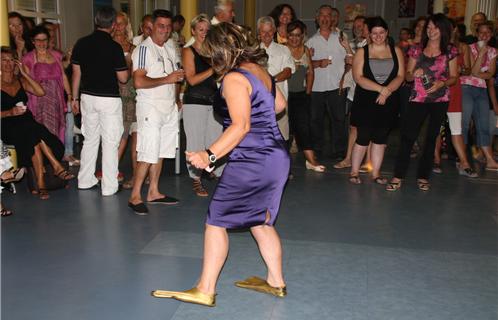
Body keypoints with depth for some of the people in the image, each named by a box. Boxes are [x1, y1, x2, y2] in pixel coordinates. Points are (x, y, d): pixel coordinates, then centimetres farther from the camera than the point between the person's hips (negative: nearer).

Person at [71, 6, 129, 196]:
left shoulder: (81, 44, 2)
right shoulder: (114, 47, -12)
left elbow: (76, 73, 7)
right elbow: (123, 78, -9)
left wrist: (75, 98, 15)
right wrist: (125, 64, 11)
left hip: (88, 97, 5)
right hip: (109, 99, -5)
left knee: (90, 139, 16)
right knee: (110, 143, 1)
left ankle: (85, 181, 25)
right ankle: (109, 187, 5)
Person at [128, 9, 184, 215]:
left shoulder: (170, 50, 16)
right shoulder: (144, 49, -9)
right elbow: (139, 82, -19)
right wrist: (167, 79, -18)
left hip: (169, 108, 8)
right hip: (150, 107, -8)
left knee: (161, 152, 10)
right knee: (148, 154, -10)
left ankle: (153, 192, 18)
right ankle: (135, 196, -1)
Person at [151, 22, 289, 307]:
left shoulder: (234, 78, -15)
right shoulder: (260, 70, 11)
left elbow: (241, 126, -25)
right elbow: (280, 103, 24)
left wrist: (210, 155, -28)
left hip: (252, 161, -9)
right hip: (276, 156, 9)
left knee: (216, 221, 1)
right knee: (260, 222, 19)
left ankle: (205, 291, 7)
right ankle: (276, 282, 28)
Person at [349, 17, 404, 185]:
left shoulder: (396, 51, 9)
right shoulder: (362, 52, 3)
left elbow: (400, 76, 0)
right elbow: (358, 77, -9)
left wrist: (387, 91, -16)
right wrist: (381, 89, -17)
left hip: (388, 102, 3)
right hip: (365, 101, -2)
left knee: (380, 138, 9)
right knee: (363, 138, -2)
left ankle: (376, 173, 19)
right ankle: (354, 171, 12)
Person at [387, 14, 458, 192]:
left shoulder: (450, 51, 5)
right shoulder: (417, 50, 8)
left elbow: (454, 77, 7)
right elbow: (407, 76, 9)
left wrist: (442, 83, -13)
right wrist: (414, 74, -13)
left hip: (440, 100, 0)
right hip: (418, 99, 0)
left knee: (431, 137, 7)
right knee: (407, 136, -8)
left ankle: (423, 176, 16)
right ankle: (398, 176, -5)